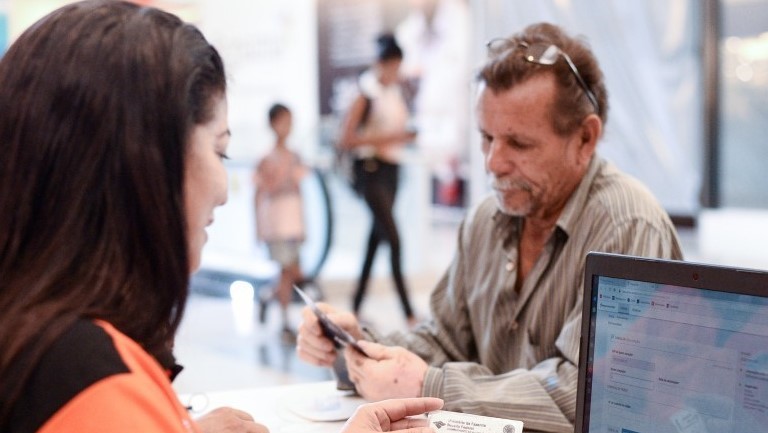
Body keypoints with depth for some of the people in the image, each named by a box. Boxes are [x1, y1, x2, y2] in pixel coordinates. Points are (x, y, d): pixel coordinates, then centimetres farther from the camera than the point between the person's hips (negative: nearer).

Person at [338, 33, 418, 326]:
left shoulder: (397, 93, 12)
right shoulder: (367, 92, -8)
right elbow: (346, 139, -12)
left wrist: (405, 136, 1)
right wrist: (385, 137, -18)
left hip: (391, 168, 7)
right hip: (370, 168, -7)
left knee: (376, 237, 10)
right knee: (393, 238, -13)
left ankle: (357, 306, 20)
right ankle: (408, 313, -13)